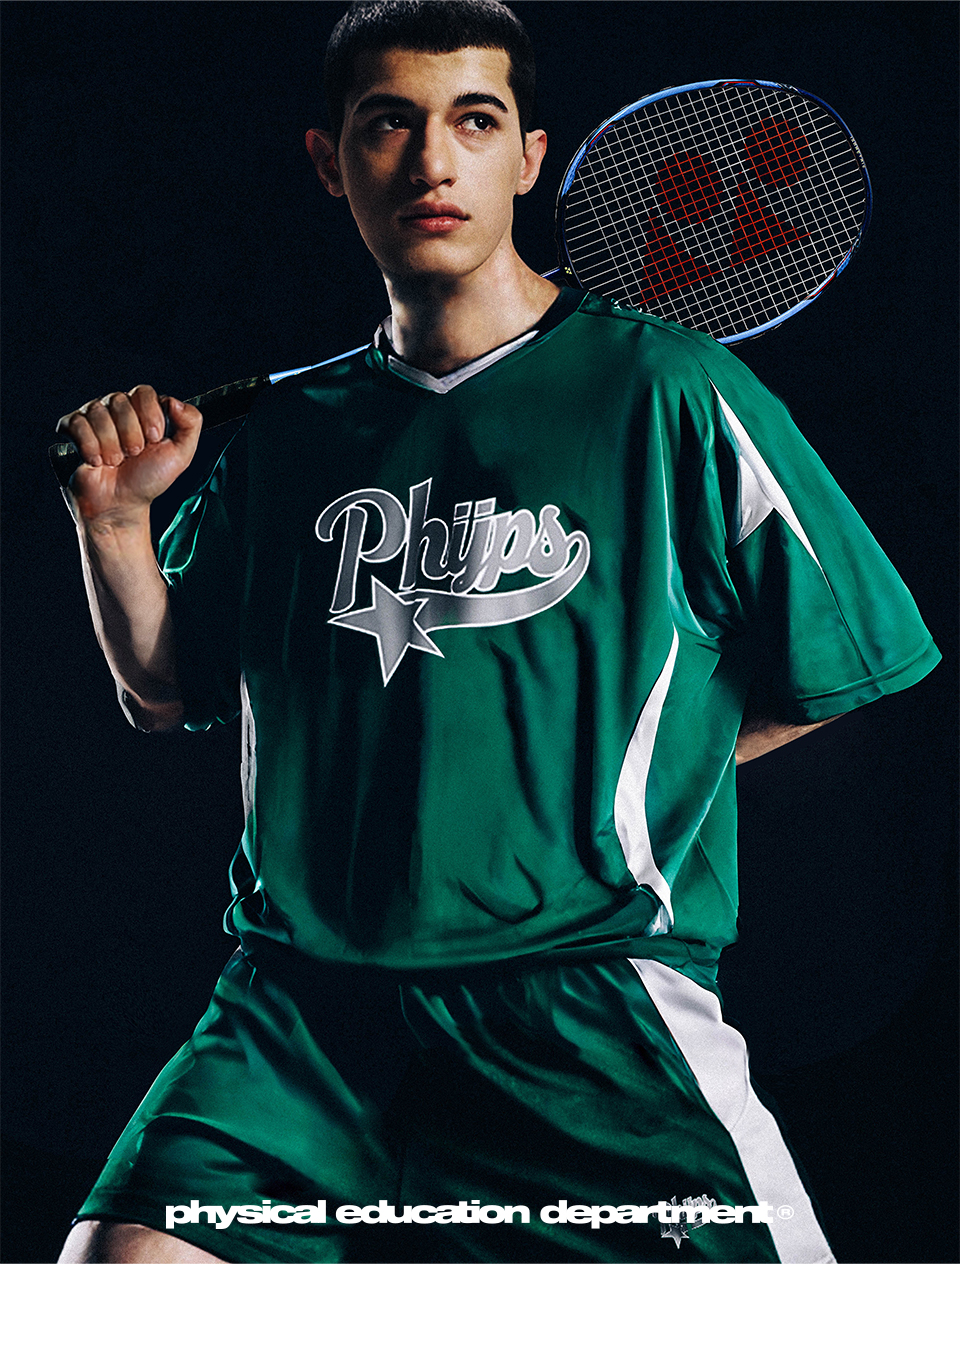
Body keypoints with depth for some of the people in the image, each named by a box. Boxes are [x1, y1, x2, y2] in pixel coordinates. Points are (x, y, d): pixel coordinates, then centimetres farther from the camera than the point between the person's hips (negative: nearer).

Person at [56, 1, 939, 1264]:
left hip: (593, 1005, -2)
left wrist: (611, 794, 3)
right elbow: (167, 694, 21)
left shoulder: (671, 391, 1)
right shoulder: (285, 431, 13)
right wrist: (115, 518, 4)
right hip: (298, 1007, 3)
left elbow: (844, 669, 6)